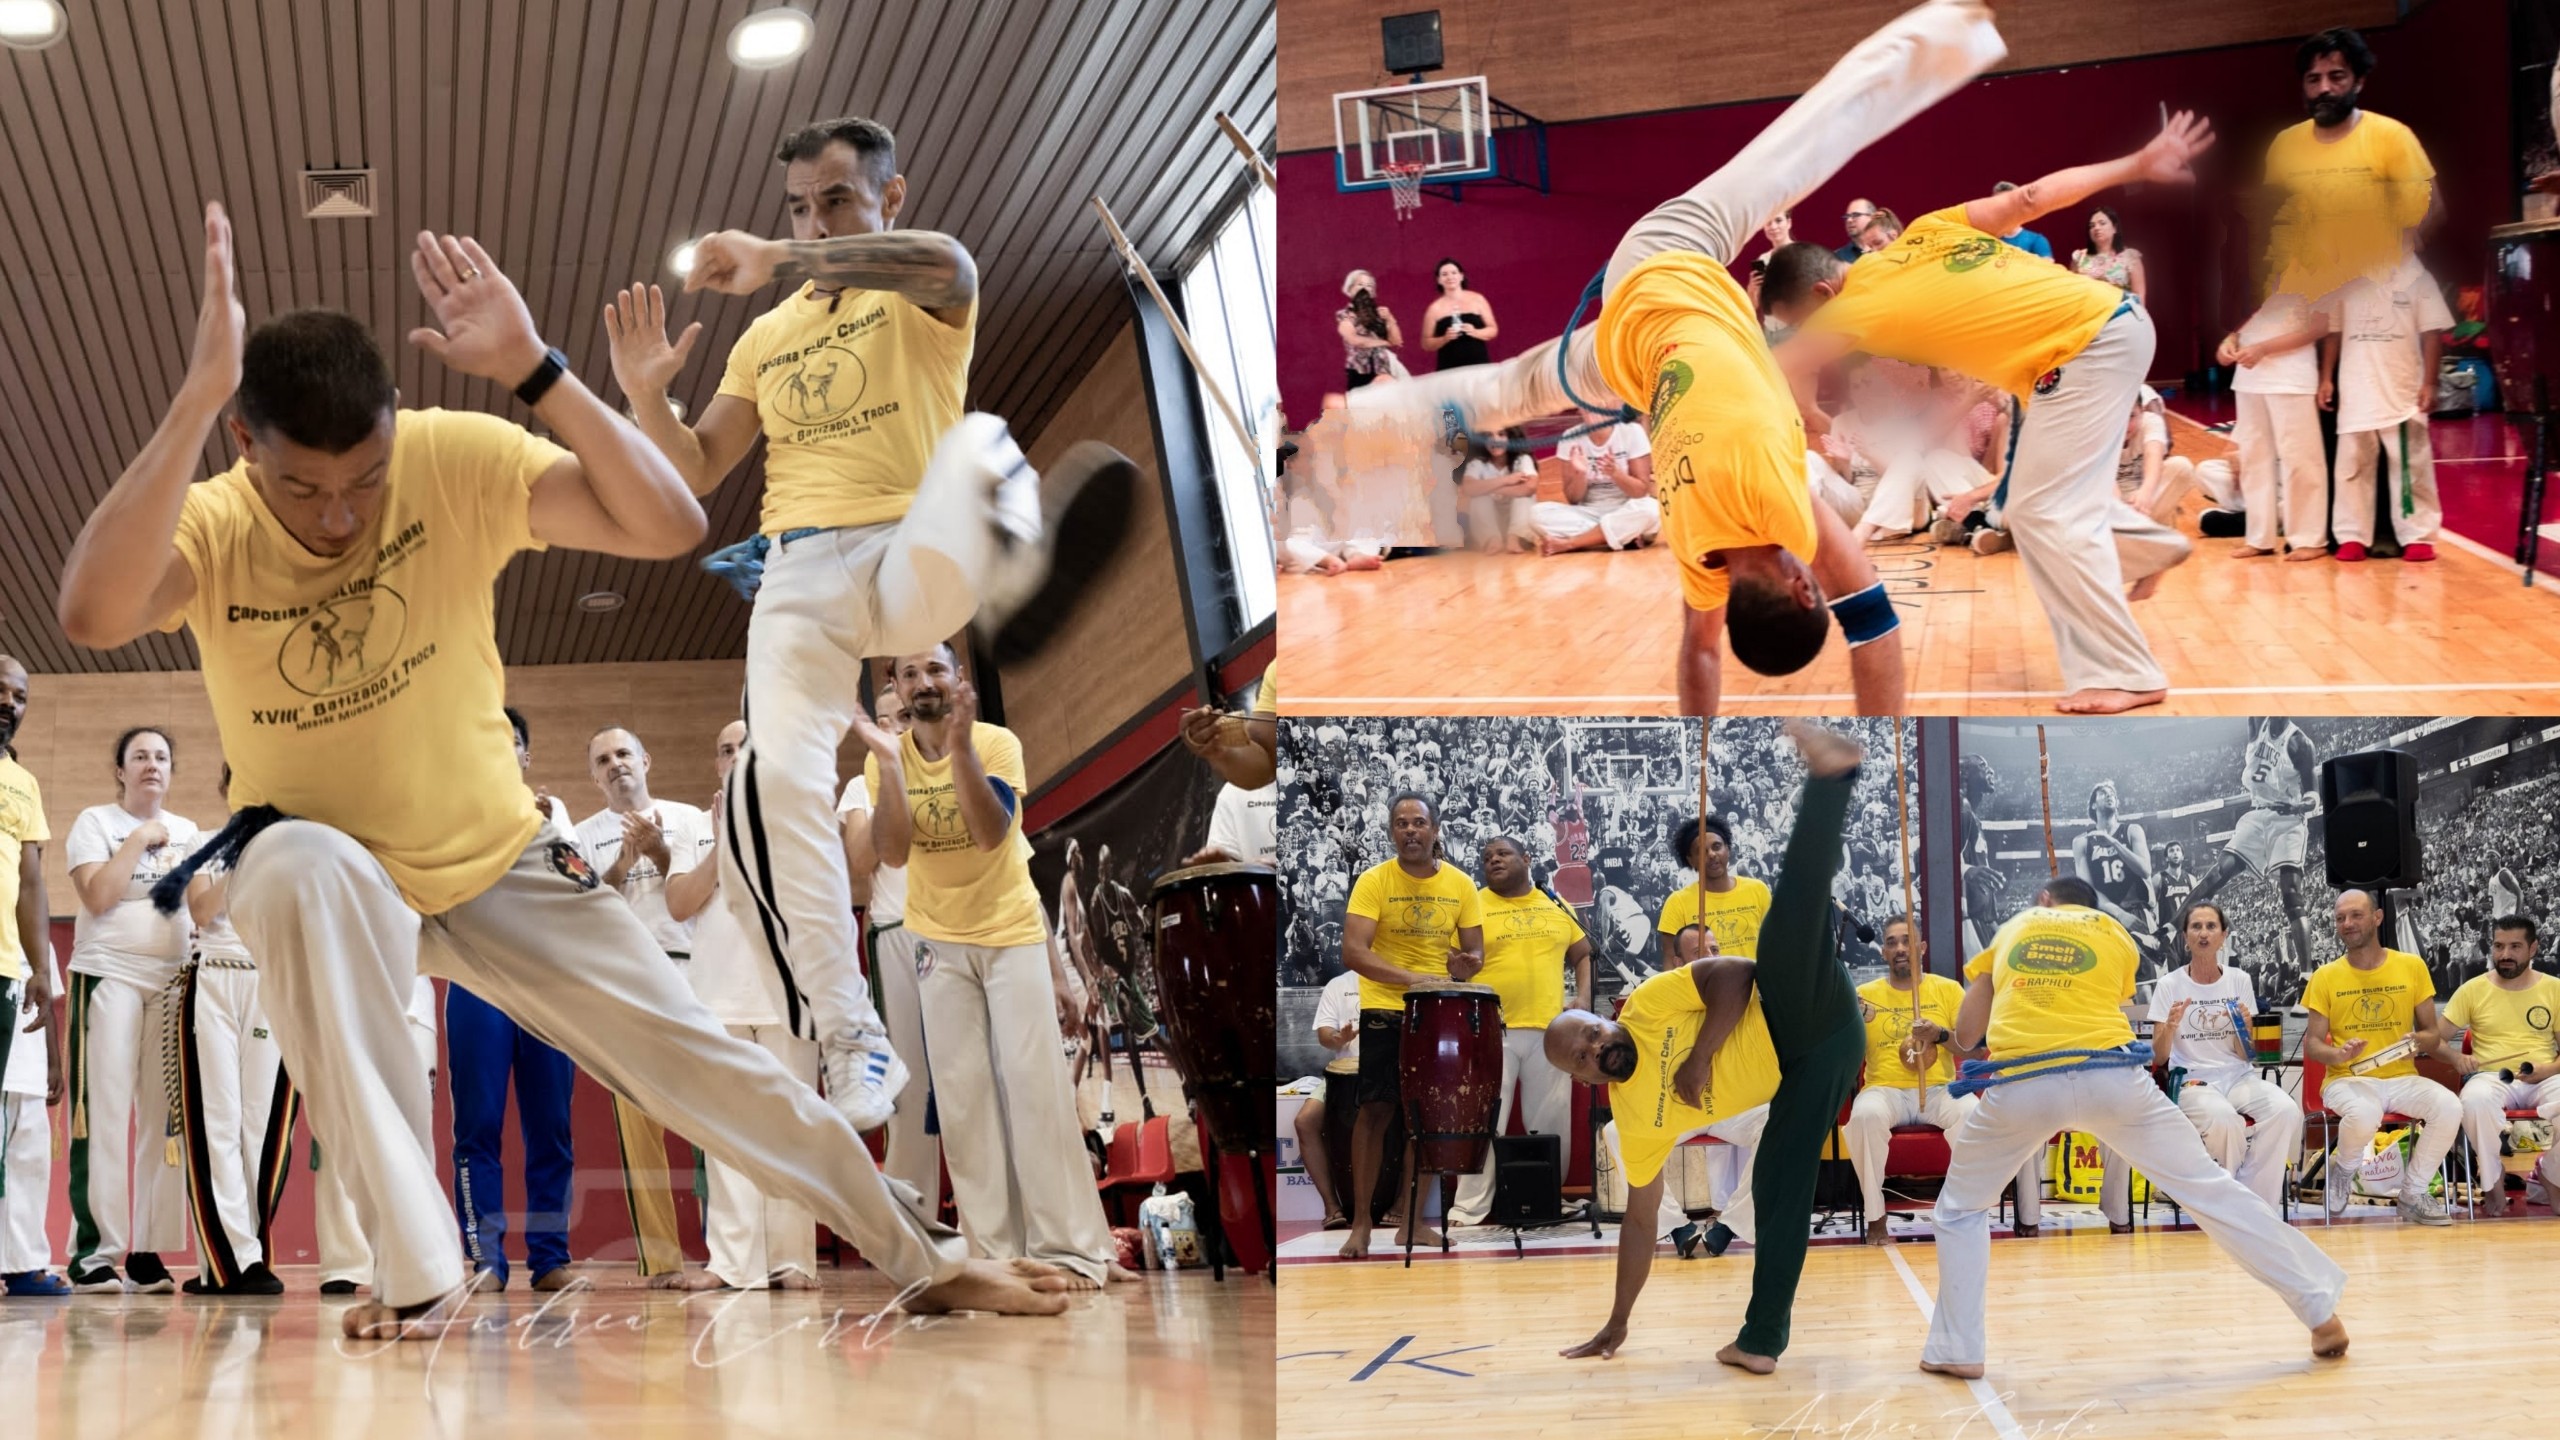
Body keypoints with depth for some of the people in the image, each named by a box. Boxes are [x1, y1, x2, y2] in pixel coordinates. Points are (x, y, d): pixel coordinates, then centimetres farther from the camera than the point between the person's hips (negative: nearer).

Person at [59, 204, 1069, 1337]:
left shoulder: (453, 460, -21)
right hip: (322, 862, -2)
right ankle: (413, 1268, -32)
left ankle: (922, 1257, 21)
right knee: (306, 869, -38)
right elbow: (90, 615, -47)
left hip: (496, 861, 2)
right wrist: (195, 398, -53)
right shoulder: (209, 525, -23)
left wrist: (531, 368, -41)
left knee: (692, 1055, -1)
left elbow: (667, 525, -32)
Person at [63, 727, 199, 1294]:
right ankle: (92, 1251, -8)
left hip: (173, 981, 4)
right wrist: (138, 841, -8)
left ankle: (147, 1250, 1)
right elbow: (97, 897, -10)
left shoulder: (187, 832, 17)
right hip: (109, 976, -4)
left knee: (164, 1116, -1)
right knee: (105, 1114, -8)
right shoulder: (96, 821, 3)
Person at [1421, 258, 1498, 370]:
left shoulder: (1477, 299, 6)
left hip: (1479, 366, 1)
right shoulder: (1435, 308, 4)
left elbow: (1493, 330, 8)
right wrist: (1445, 338, -13)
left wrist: (1475, 332, -11)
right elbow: (1426, 343, 6)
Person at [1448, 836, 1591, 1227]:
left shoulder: (1555, 906, 12)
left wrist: (1583, 997, 3)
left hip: (1550, 1031, 4)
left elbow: (1583, 955, 19)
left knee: (1552, 1123, 8)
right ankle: (1469, 1207, -5)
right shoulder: (1474, 906, 1)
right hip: (1492, 1032, -3)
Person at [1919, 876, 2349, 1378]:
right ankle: (2321, 1307, 14)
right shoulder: (2114, 934, 23)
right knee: (2209, 1189, 10)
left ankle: (1957, 1349, 14)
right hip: (2110, 1077, 1)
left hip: (2022, 1086, -1)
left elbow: (1965, 1036, 24)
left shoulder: (2010, 929, 23)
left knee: (1961, 1208, 21)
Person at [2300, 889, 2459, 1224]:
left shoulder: (2412, 967, 6)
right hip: (2347, 1080, -2)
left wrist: (2419, 1040, -14)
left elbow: (2431, 1034, 10)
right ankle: (2343, 1169, -1)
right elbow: (2312, 1044, 3)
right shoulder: (2325, 977, 3)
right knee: (2364, 1114, -38)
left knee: (2449, 1107, -28)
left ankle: (2413, 1194, -7)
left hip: (2402, 1078, 2)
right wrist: (2339, 1053, -20)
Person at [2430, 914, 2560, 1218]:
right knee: (2476, 1099, -40)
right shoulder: (2473, 989, 8)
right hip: (2492, 1077, -1)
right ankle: (2493, 1180, -17)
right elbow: (2436, 1040, 8)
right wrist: (2456, 1057, -15)